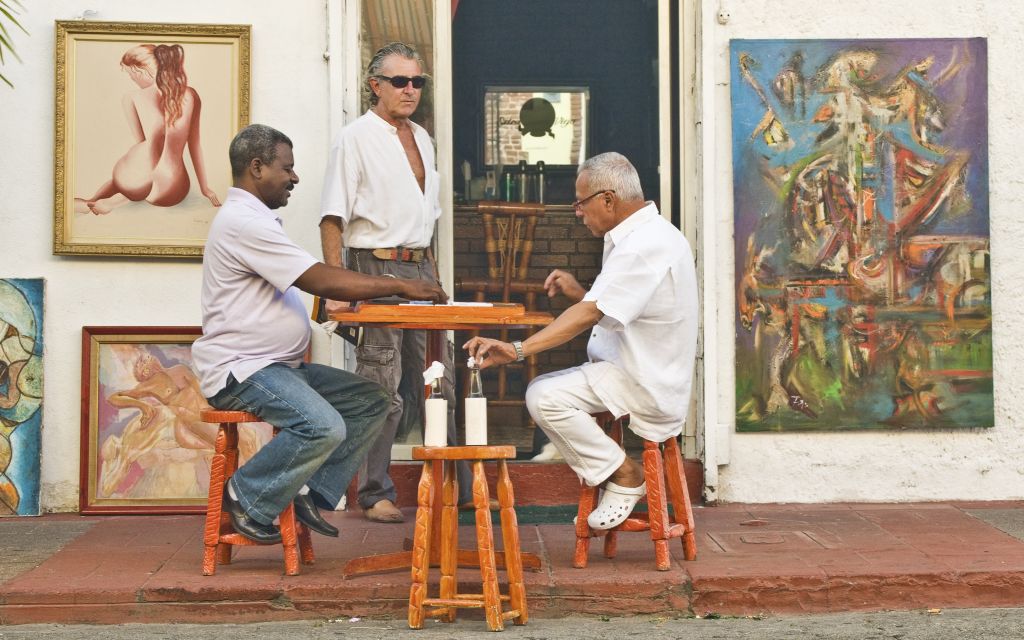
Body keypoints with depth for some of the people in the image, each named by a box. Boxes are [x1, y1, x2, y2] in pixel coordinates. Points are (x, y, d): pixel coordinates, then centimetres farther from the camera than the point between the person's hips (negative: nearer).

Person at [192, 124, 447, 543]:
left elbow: (314, 284, 17)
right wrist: (400, 287, -15)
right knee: (324, 427, -29)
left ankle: (312, 493, 2)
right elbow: (322, 281, -20)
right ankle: (247, 499, -9)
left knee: (371, 402, 2)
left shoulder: (254, 219, 19)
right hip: (241, 368, -11)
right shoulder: (242, 222, -16)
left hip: (280, 365, 11)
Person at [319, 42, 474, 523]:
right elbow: (333, 216, -11)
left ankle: (453, 486, 17)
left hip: (420, 268, 7)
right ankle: (375, 495, 5)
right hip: (377, 267, -7)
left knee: (439, 382, 9)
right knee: (381, 388, -4)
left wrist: (432, 274, 17)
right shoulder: (356, 138, -5)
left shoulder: (421, 139, 17)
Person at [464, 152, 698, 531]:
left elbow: (591, 314, -30)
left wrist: (518, 350, -35)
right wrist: (579, 293, 4)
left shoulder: (645, 246, -21)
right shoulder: (647, 235, 14)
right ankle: (609, 475, 11)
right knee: (542, 390, 12)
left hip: (647, 385, -11)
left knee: (545, 397, -20)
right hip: (641, 372, 11)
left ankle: (624, 475, -7)